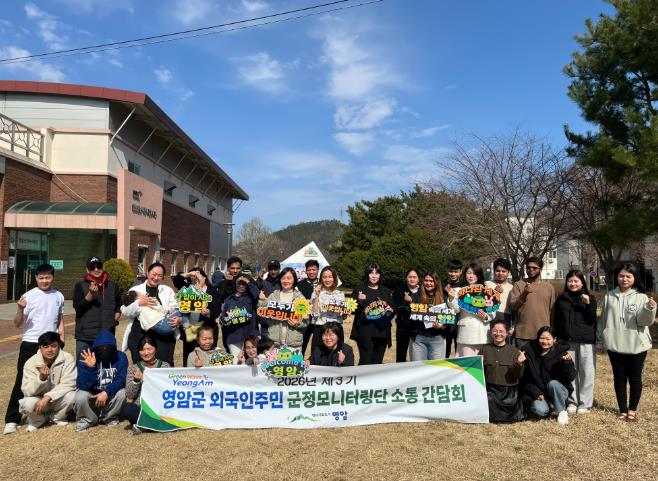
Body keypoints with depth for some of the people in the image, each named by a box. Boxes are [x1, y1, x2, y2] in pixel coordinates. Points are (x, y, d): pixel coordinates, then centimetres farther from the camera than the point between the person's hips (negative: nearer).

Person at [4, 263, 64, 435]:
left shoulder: (58, 296, 4)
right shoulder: (29, 296, -7)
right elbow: (18, 324, -8)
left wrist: (61, 340, 9)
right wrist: (20, 309, -26)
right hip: (31, 344, -3)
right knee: (23, 380, 0)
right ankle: (12, 419, 7)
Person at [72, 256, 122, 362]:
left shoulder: (112, 286, 11)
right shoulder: (80, 286, 2)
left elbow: (119, 305, 23)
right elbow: (77, 307, -9)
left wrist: (115, 319, 8)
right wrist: (91, 294, -22)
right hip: (85, 337, -2)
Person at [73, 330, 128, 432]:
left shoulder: (120, 357, -16)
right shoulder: (86, 359, -19)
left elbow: (120, 380, -18)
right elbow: (83, 386, -25)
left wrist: (106, 393, -34)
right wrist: (90, 367, -40)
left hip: (110, 394, 1)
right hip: (91, 394, -1)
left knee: (122, 393, -28)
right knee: (80, 397, -31)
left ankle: (109, 417, 3)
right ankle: (87, 420, 2)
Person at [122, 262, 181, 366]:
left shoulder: (168, 291, 14)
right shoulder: (135, 290, 10)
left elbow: (175, 309, 4)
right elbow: (125, 311, 2)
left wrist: (178, 319, -17)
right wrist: (139, 303, -16)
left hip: (163, 335, 0)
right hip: (140, 334, 0)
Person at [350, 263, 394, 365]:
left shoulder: (386, 291, 15)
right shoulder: (359, 289, 1)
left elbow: (393, 310, 21)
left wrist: (391, 311, -1)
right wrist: (359, 302, -22)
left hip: (382, 332, 5)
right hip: (365, 333, -5)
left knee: (378, 363, 11)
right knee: (365, 362, -7)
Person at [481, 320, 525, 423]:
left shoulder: (514, 351, 4)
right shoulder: (485, 349, 6)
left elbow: (518, 376, -2)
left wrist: (519, 364, -20)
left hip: (509, 390, 0)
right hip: (491, 390, 0)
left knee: (511, 418, -16)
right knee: (488, 415, -19)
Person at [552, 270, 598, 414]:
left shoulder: (590, 298, 4)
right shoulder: (561, 299, 10)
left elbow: (592, 320, -5)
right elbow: (555, 321, 12)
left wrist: (588, 304, -18)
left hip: (586, 342, -2)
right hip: (567, 341, 2)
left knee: (586, 373, 1)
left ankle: (585, 404, 10)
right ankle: (572, 402, 15)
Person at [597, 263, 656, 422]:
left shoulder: (641, 297, -3)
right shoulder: (609, 297, 4)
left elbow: (644, 321, -11)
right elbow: (603, 320, 10)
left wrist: (650, 309, -30)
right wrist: (599, 339, 12)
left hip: (637, 345, -2)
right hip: (615, 345, 2)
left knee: (635, 378, 7)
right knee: (619, 378, 9)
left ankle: (632, 409, 22)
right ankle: (622, 409, 21)